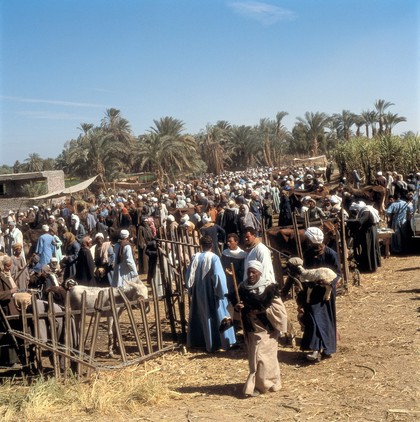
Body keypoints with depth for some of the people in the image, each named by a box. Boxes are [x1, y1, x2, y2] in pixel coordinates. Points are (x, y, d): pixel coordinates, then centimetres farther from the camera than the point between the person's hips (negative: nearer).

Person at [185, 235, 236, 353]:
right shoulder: (214, 258, -14)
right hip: (212, 293, -3)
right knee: (217, 316, 7)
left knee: (202, 316, 15)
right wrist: (222, 291, -9)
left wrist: (190, 289, 14)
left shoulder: (196, 257, -4)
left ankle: (197, 341, 22)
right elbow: (218, 276, -19)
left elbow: (190, 275, 1)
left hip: (199, 293, 4)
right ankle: (224, 341, 12)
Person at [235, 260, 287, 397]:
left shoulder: (269, 288, -12)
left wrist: (261, 311, -18)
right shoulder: (243, 287, 2)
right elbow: (239, 304, 16)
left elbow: (278, 308, -11)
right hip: (251, 329, 5)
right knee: (254, 357, 9)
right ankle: (270, 382, 24)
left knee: (262, 357, -6)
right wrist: (239, 307, -8)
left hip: (266, 329, -5)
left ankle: (258, 385, 5)